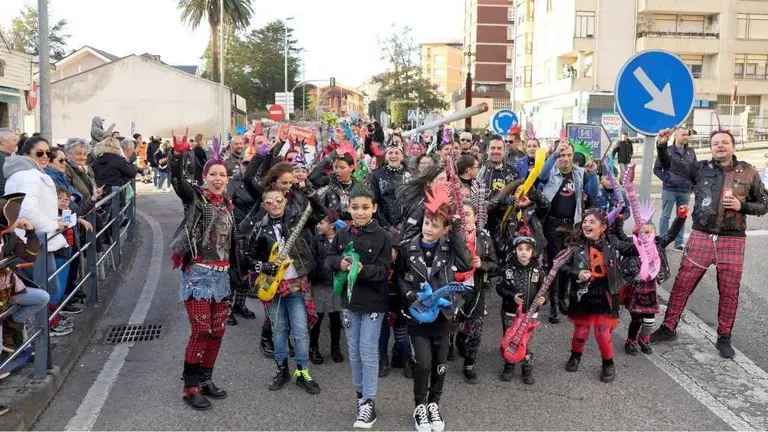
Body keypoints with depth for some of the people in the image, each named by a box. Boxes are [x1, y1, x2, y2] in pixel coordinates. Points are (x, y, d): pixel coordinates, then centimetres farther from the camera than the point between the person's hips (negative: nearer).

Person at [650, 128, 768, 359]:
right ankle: (668, 328, 17)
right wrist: (662, 146, -17)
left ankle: (724, 338, 24)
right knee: (681, 285, 3)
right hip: (701, 237, 0)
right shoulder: (701, 168, 3)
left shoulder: (749, 173, 2)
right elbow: (669, 165, 2)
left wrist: (742, 205, -11)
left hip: (733, 241, 0)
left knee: (729, 292, 8)